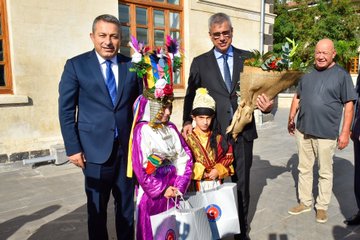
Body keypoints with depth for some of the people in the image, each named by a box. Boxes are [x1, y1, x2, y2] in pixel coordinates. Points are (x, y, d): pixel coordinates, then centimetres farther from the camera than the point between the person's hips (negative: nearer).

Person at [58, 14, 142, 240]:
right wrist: (73, 148, -7)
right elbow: (66, 110, -3)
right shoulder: (76, 65, -1)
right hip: (95, 148, -2)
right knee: (97, 208, 11)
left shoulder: (132, 66, 5)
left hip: (128, 147, 3)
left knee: (127, 205, 15)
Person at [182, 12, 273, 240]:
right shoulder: (200, 62, 4)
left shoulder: (248, 58, 7)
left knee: (242, 184, 12)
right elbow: (190, 96, 9)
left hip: (244, 131, 1)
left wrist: (266, 104, -16)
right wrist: (187, 121, -3)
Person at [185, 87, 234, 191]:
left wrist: (218, 170, -6)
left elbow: (228, 157, 7)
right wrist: (199, 171, -13)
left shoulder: (217, 138, 7)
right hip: (197, 184, -2)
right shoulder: (188, 139, -4)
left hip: (216, 182, 3)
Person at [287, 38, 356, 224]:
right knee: (304, 169, 13)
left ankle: (322, 206, 26)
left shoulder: (341, 75, -3)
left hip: (326, 134, -4)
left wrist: (345, 132, -10)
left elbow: (349, 104, -5)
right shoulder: (308, 74, 9)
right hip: (303, 131, 4)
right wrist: (291, 118, 9)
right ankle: (305, 202, 29)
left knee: (325, 172, 9)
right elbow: (297, 97, 17)